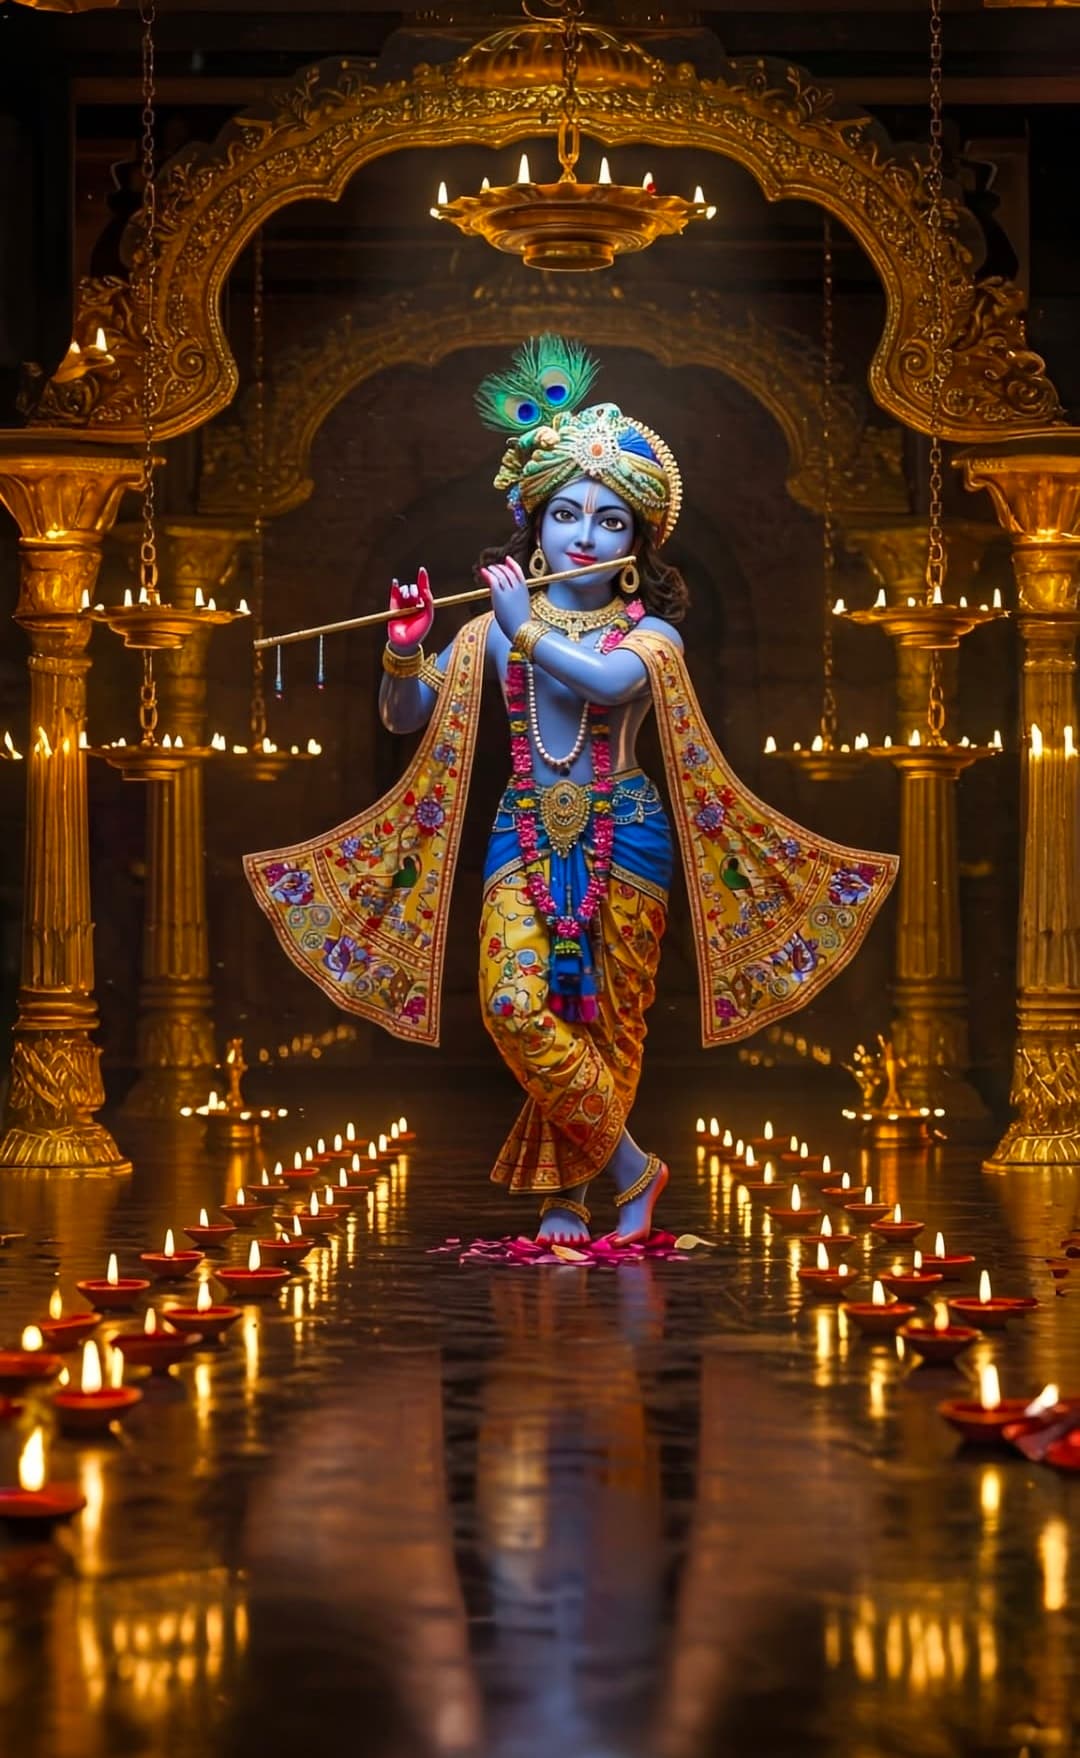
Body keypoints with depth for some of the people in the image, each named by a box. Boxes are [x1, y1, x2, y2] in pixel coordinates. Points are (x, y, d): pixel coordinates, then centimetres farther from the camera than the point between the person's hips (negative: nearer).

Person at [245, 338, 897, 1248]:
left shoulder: (651, 631, 0)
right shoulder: (494, 627, 6)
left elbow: (608, 680, -23)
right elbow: (405, 716, 7)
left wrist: (529, 633, -20)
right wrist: (405, 651, -11)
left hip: (622, 839, -1)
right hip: (527, 836, 1)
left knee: (608, 1023, 1)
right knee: (517, 1005, -18)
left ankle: (565, 1192, 17)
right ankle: (630, 1170, -4)